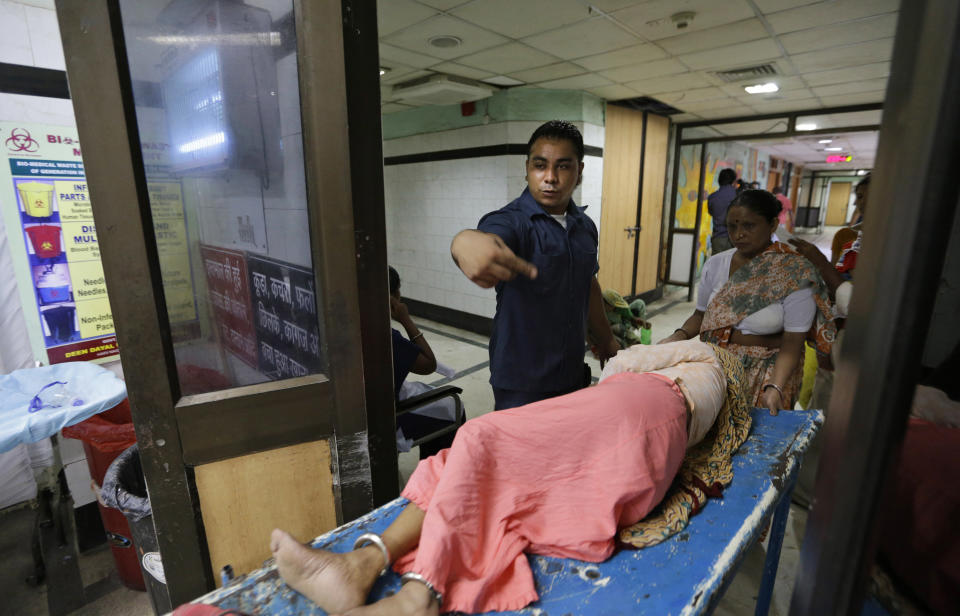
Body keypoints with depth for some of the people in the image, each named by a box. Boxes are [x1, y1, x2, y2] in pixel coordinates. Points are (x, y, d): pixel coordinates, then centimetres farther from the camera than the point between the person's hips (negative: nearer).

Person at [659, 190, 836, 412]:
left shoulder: (795, 273, -11)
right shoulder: (715, 265, 0)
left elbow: (793, 342, -14)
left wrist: (774, 388, -26)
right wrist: (679, 336, -10)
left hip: (768, 371, -3)